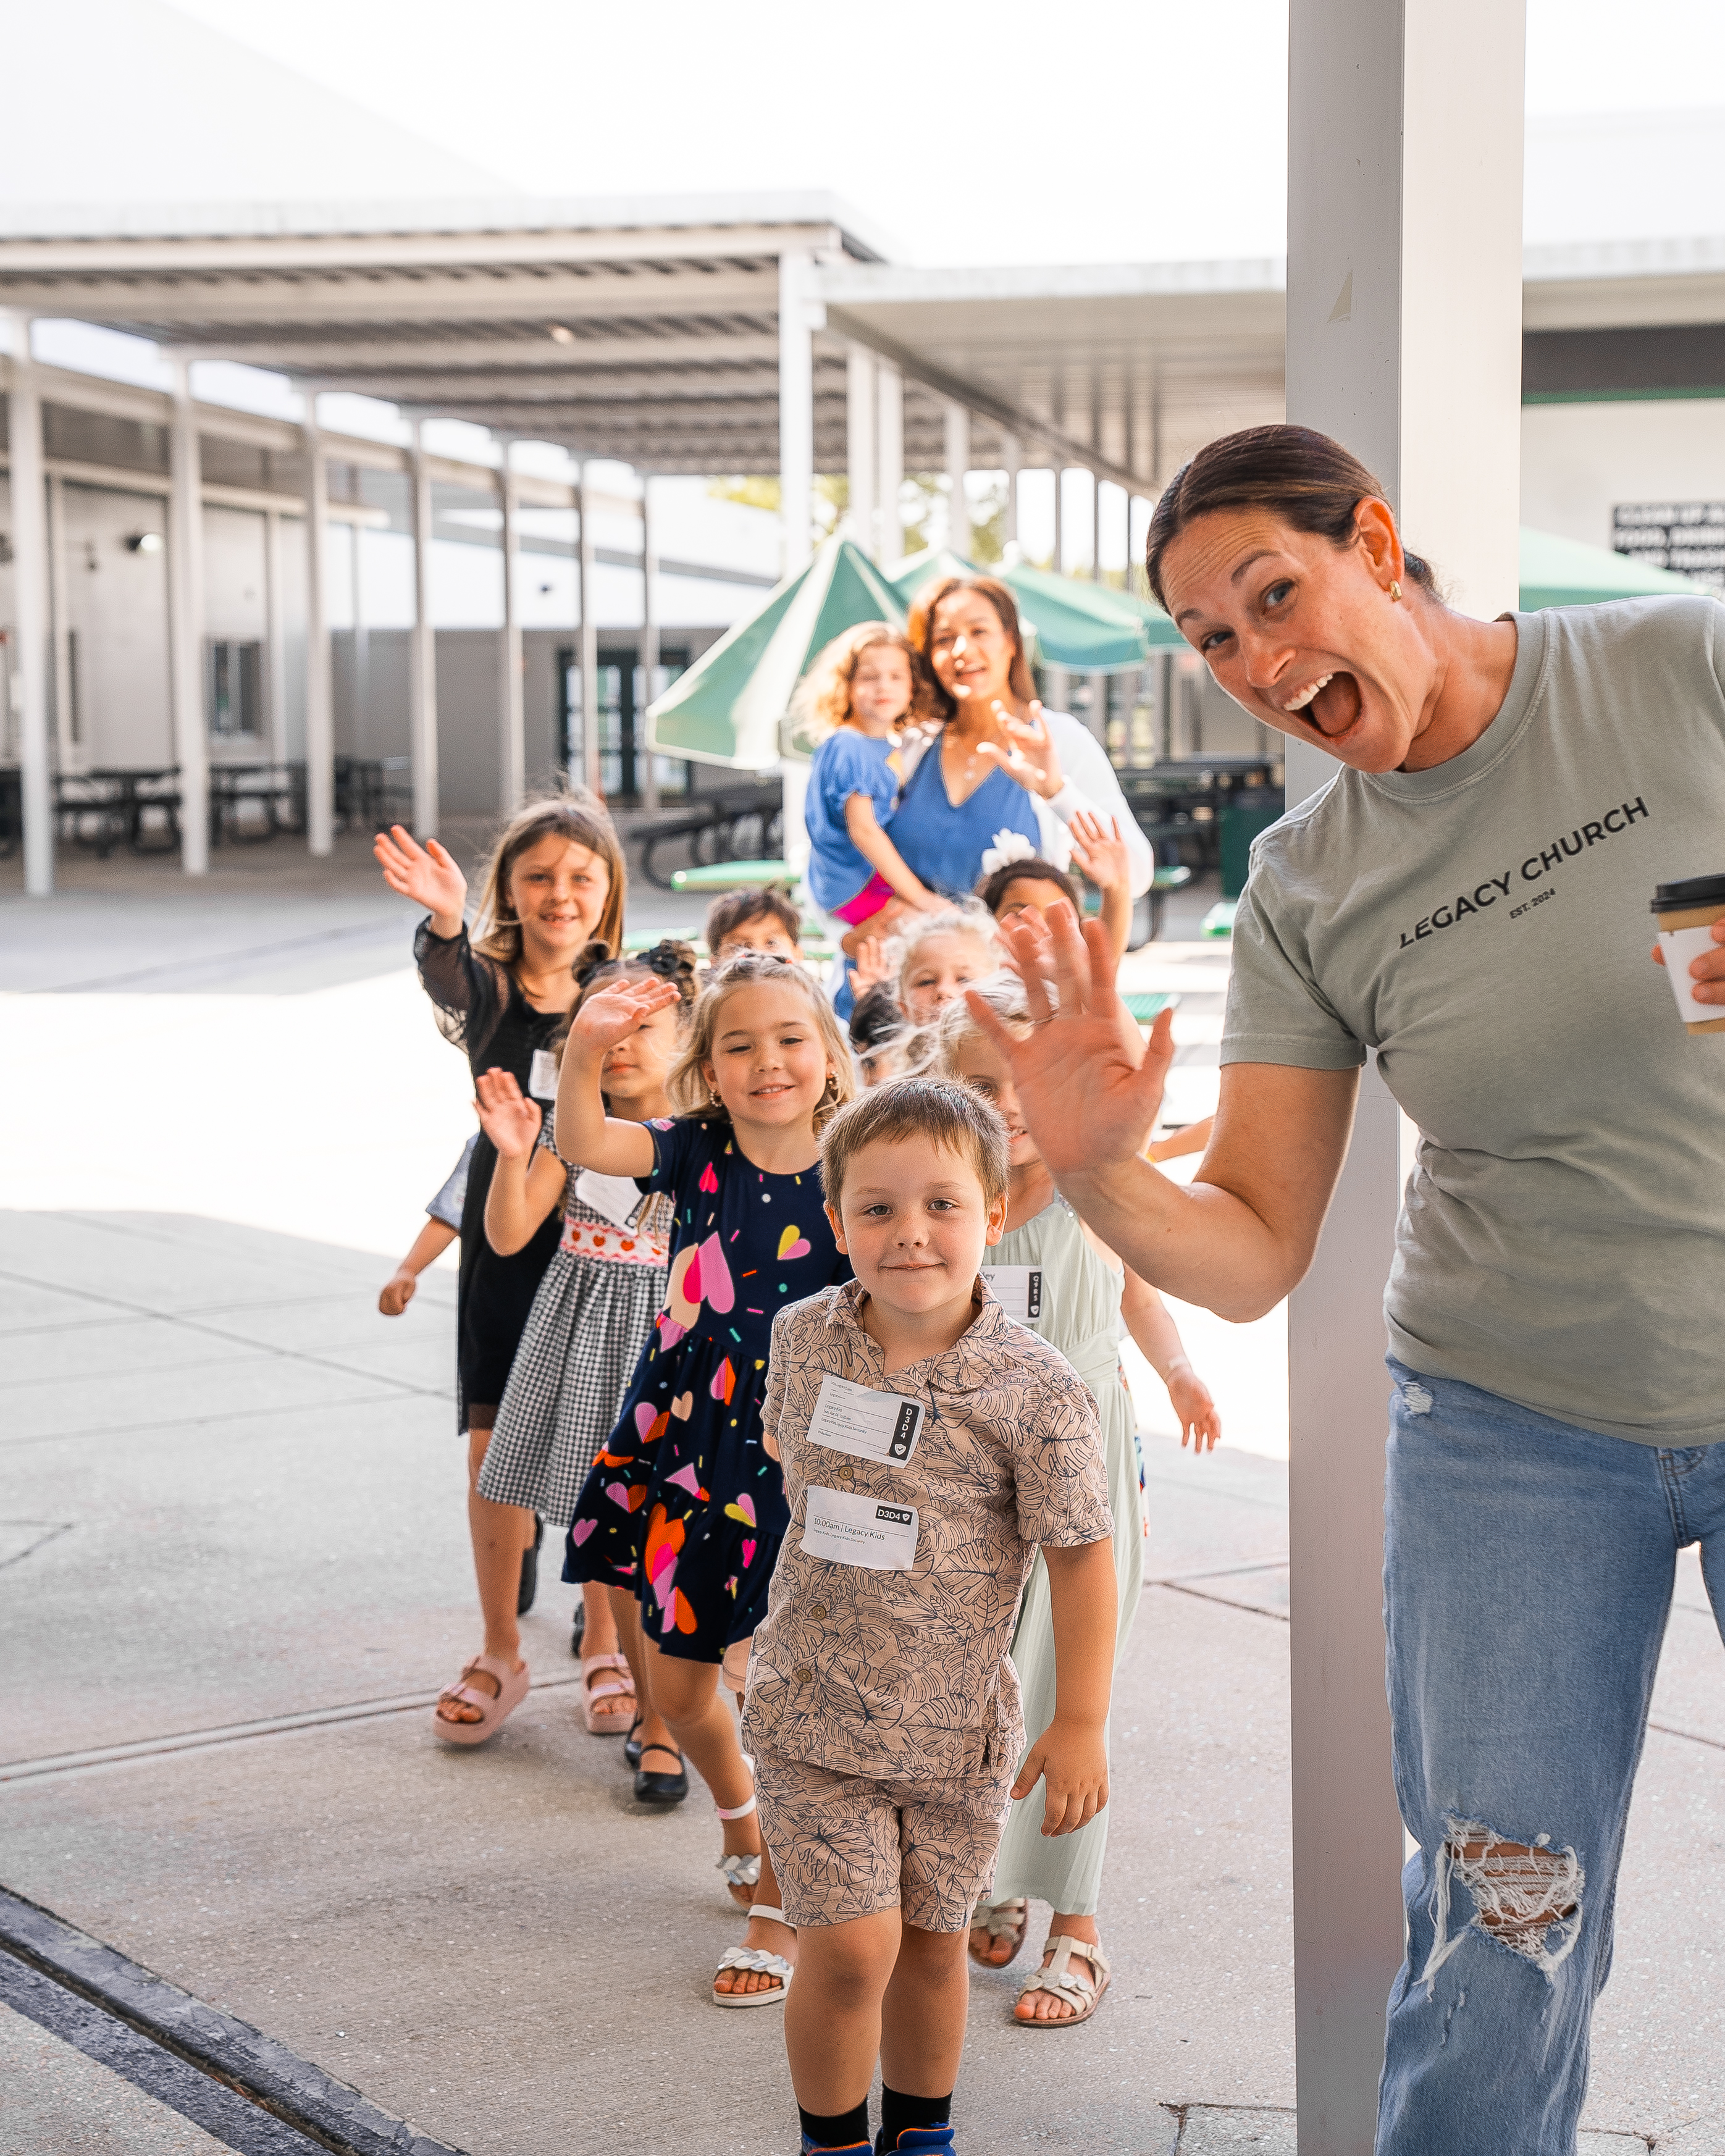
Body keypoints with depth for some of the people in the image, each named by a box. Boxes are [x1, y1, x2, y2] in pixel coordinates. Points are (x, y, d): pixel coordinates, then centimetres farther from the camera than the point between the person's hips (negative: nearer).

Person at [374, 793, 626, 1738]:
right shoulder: (488, 986, -4)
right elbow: (448, 981, -29)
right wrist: (444, 922, -51)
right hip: (507, 1244, 1)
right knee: (495, 1451, 5)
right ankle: (500, 1650, 21)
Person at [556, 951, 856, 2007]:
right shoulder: (697, 1151, -4)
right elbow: (587, 1142, -22)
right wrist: (587, 1048, -38)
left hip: (794, 1457, -3)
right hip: (683, 1445, 3)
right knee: (676, 1682, 15)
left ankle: (778, 1906, 17)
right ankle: (742, 1819, 46)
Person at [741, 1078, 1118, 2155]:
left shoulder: (1034, 1390, -16)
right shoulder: (805, 1338, -6)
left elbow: (1082, 1555, -11)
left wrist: (1083, 1723, -10)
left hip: (958, 1724, -1)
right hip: (812, 1708, 1)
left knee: (934, 1943, 15)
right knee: (852, 1949, -6)